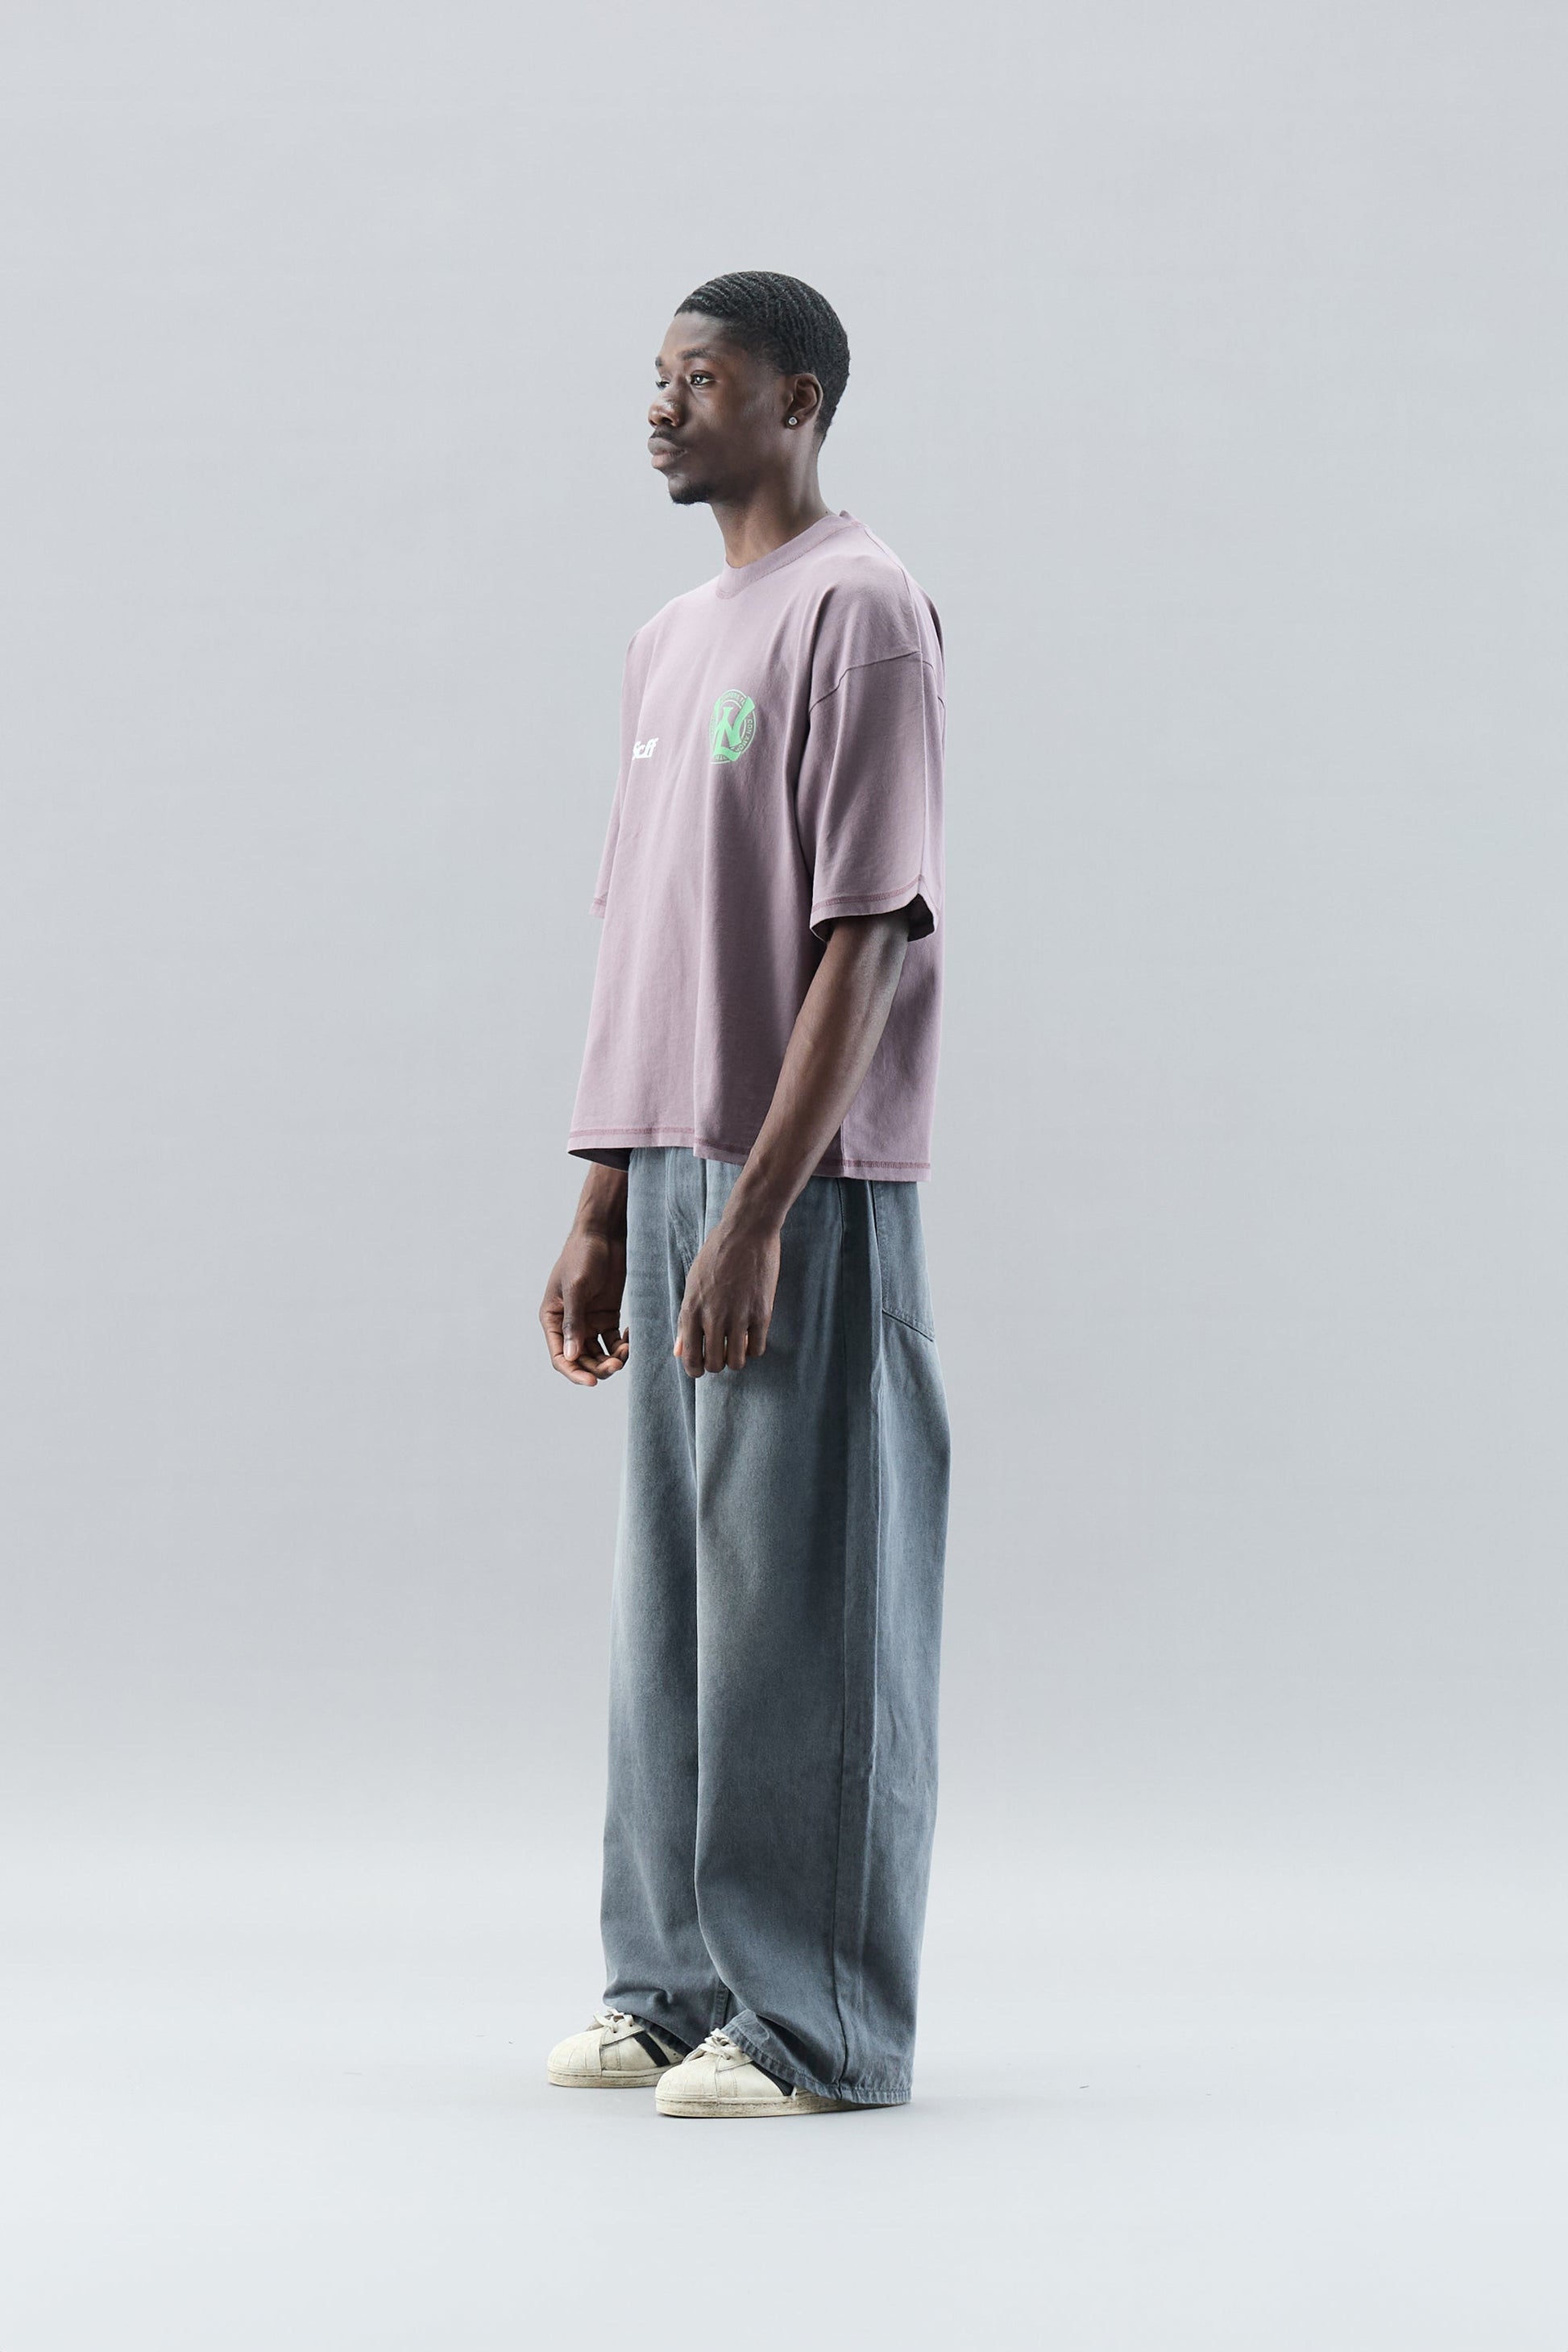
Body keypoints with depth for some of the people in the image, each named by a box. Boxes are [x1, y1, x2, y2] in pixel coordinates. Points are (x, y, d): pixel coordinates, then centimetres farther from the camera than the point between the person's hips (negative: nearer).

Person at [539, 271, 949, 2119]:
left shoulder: (857, 613, -9)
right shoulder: (668, 642, 18)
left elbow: (866, 933, -15)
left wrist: (757, 1209, -20)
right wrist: (602, 1214, 15)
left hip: (804, 1196, -8)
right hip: (675, 1177, 8)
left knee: (803, 1594, -5)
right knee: (670, 1598, 11)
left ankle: (815, 2023, 1)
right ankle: (676, 1987, 19)